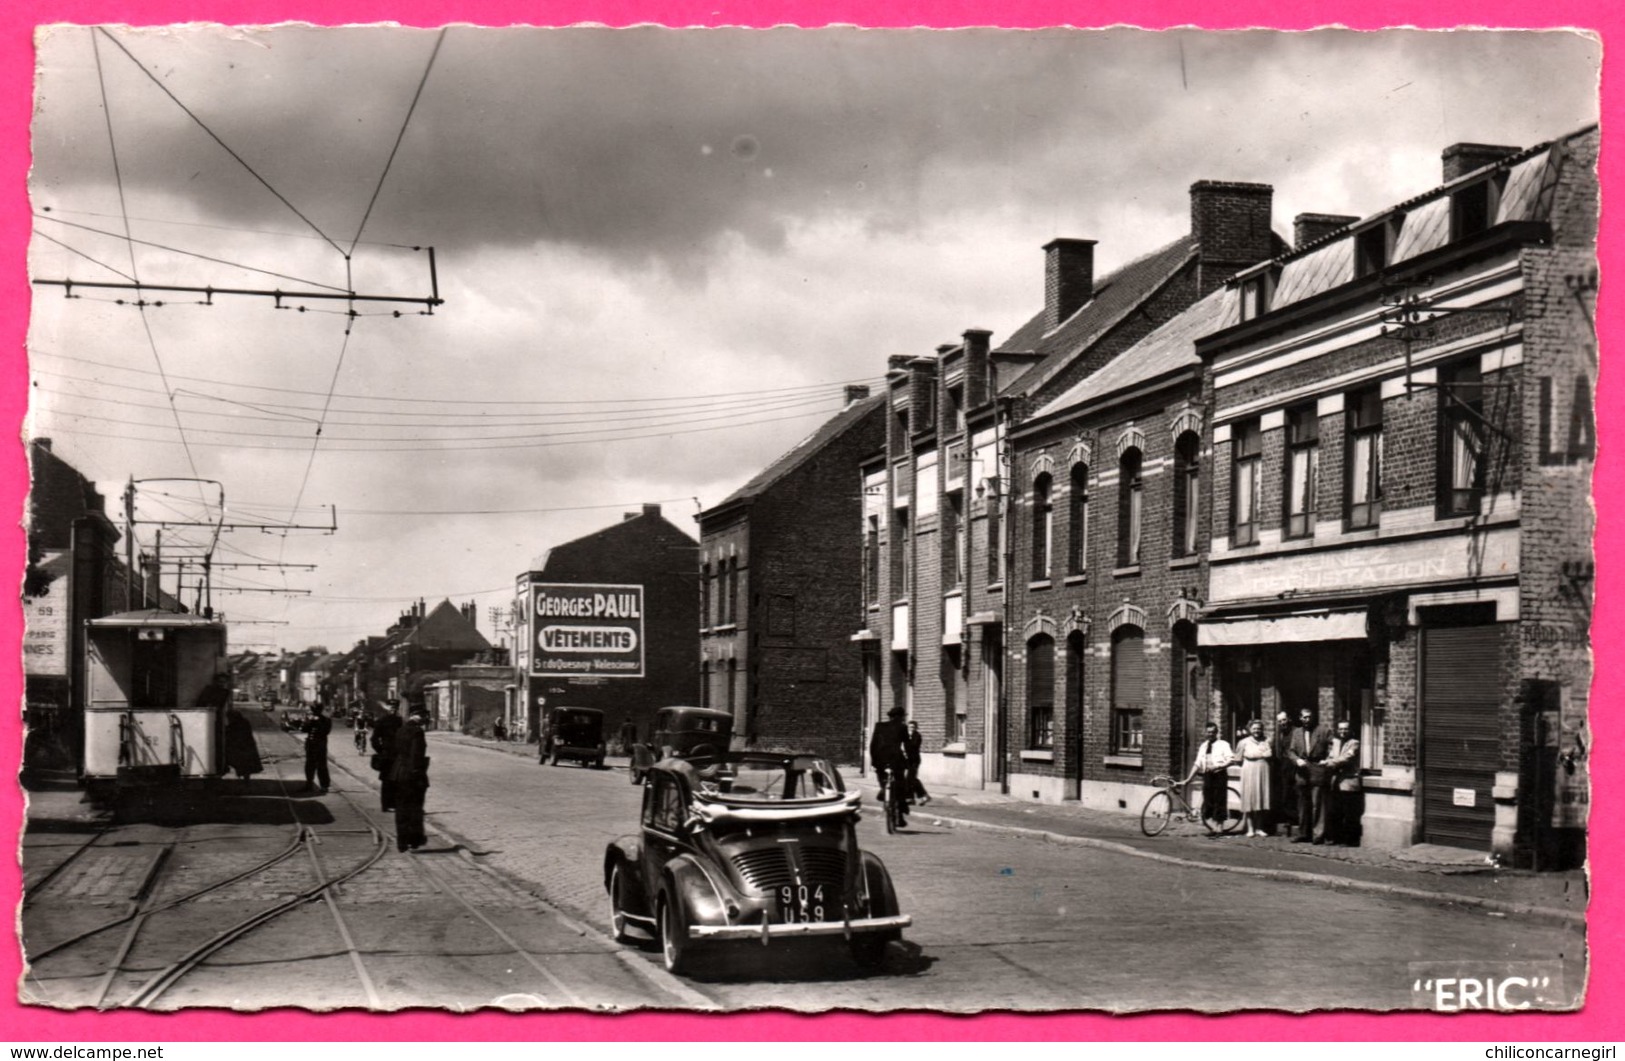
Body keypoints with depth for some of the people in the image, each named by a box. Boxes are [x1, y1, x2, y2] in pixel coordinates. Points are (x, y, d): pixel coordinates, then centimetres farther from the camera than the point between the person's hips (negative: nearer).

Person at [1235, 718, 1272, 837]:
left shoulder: (1266, 742, 9)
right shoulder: (1244, 742, 3)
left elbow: (1270, 756, 4)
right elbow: (1238, 759, 3)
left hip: (1263, 774, 2)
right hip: (1249, 774, -2)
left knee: (1261, 800, 1)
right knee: (1249, 800, -3)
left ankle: (1259, 828, 7)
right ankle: (1250, 828, 1)